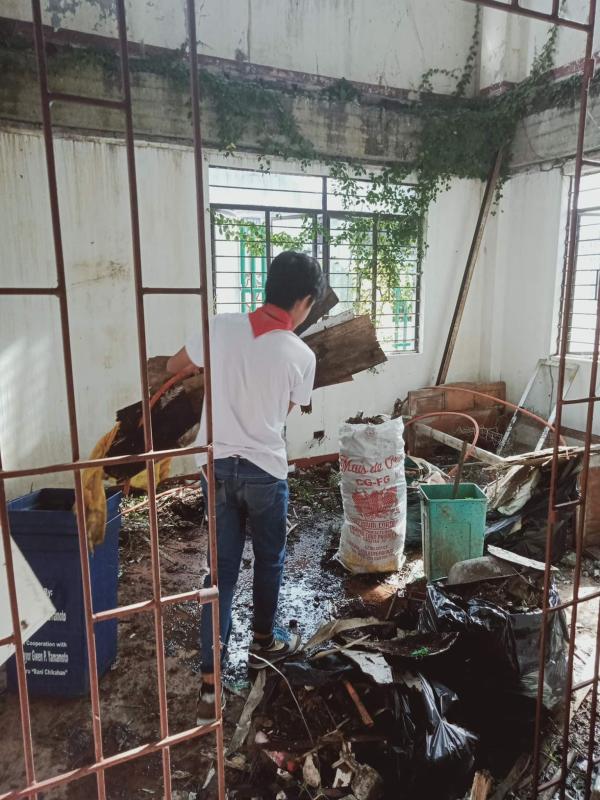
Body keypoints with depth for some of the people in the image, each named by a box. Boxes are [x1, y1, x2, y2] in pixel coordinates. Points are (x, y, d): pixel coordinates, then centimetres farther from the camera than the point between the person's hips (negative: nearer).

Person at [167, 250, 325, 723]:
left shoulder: (221, 328, -6)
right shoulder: (301, 356, -12)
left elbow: (174, 367, 11)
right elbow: (286, 411, 4)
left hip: (217, 465, 3)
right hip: (264, 471, -3)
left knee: (222, 570, 11)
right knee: (269, 560, 21)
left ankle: (210, 684, 13)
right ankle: (265, 643, 42)